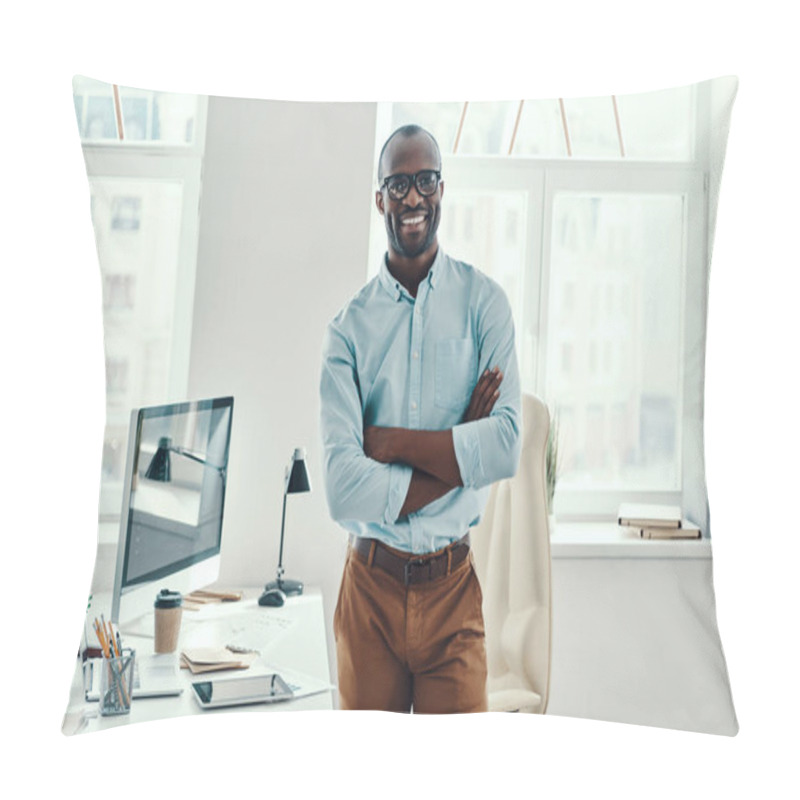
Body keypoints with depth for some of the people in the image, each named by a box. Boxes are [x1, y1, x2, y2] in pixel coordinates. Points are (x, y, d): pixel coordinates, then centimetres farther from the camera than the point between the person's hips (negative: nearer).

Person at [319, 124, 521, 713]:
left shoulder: (483, 302, -2)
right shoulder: (349, 326, -3)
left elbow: (509, 446, -15)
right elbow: (342, 487, -14)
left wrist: (391, 441, -14)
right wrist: (460, 454, -13)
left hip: (452, 586, 0)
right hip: (370, 584, 1)